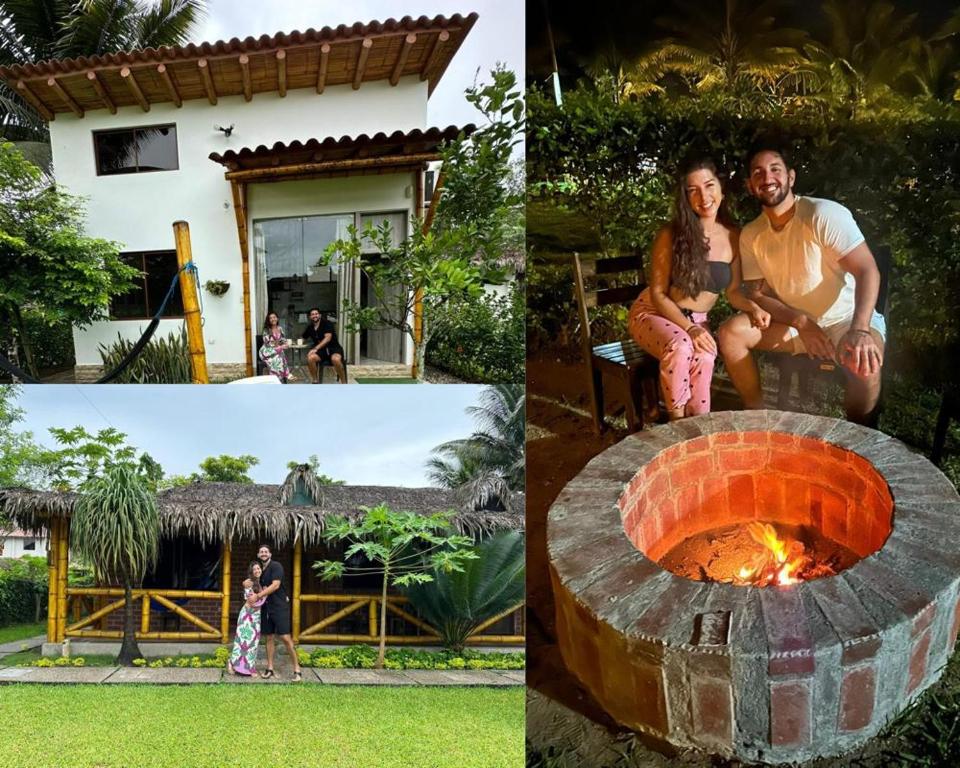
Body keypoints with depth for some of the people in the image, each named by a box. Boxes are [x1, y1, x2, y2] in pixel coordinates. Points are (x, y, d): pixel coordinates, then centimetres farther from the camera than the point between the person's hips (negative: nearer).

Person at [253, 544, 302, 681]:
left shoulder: (276, 566, -9)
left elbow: (275, 585, -20)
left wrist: (257, 596, -19)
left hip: (280, 606, -7)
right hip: (266, 607, 7)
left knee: (285, 637, -11)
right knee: (269, 638, 8)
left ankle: (297, 669, -6)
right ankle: (270, 668, 15)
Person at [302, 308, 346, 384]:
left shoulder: (326, 323, -5)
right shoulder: (310, 327, 11)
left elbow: (328, 338, -18)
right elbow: (303, 339, 26)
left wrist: (316, 348, -26)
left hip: (333, 348, -4)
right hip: (321, 351, 4)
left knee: (336, 359, -38)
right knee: (310, 358, -29)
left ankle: (344, 383, -23)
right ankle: (316, 382, -12)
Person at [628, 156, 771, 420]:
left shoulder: (733, 237, -5)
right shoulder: (671, 235, -16)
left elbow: (732, 291, 5)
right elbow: (658, 294, -12)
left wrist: (753, 307, -17)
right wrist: (689, 328, -25)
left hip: (697, 319, 3)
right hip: (655, 313, -3)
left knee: (704, 357, -33)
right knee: (680, 346, -37)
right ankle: (677, 420, -19)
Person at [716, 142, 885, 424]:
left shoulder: (825, 214, -17)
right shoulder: (750, 235, -1)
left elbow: (868, 271, -21)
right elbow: (757, 295, -1)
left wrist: (859, 331, -37)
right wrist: (801, 322, -20)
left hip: (848, 319, -4)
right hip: (795, 323, 5)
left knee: (865, 362, -36)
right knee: (731, 332, -16)